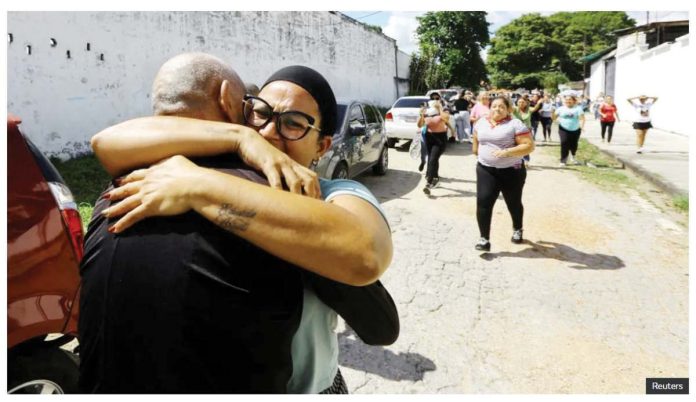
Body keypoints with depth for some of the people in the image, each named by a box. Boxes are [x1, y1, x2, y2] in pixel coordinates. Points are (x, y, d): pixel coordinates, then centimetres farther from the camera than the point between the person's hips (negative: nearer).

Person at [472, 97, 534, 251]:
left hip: (511, 171, -3)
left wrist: (507, 152, -27)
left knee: (514, 203, 14)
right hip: (486, 170, 3)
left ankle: (517, 230, 41)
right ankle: (484, 239, -8)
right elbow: (476, 140, 24)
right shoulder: (481, 123, 6)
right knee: (483, 202, -12)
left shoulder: (515, 124, -11)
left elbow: (529, 146, -17)